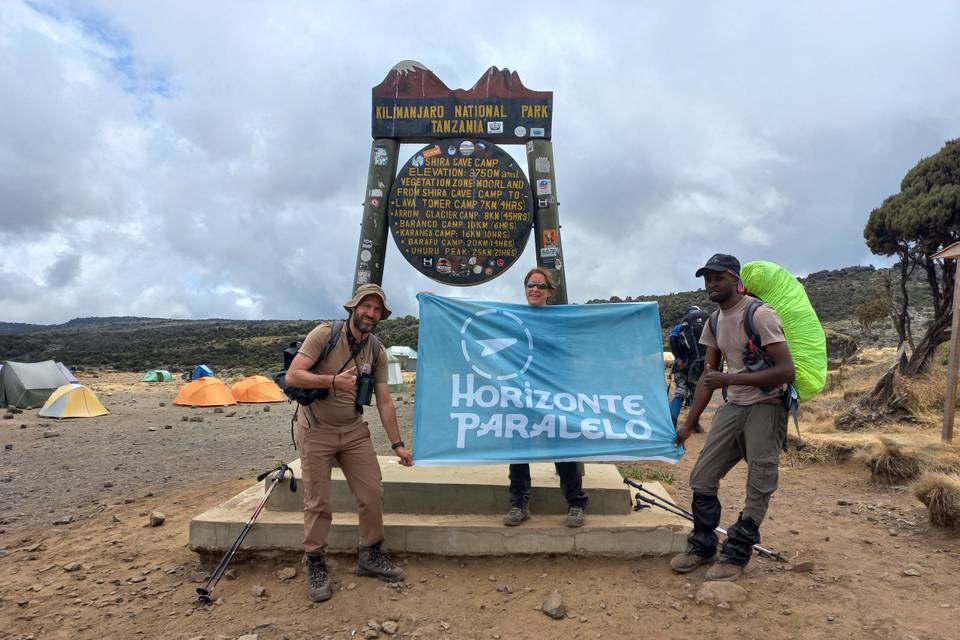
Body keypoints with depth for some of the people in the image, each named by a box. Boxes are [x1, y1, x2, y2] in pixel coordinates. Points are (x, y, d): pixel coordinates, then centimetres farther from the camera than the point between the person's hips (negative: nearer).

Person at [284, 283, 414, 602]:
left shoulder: (377, 351, 0)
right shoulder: (324, 334, -13)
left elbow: (384, 401, 2)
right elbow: (292, 376, -18)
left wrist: (397, 444, 0)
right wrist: (332, 380, -31)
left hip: (354, 431, 4)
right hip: (316, 432, -4)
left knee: (373, 492, 3)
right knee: (317, 503, 1)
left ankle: (370, 554, 23)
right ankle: (316, 564, 21)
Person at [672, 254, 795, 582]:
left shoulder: (759, 314, -16)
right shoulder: (715, 321, 8)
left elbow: (786, 370, -21)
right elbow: (709, 375, 12)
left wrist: (730, 379, -27)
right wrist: (688, 424, 9)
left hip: (766, 407, -7)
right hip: (732, 406, 7)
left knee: (759, 487, 1)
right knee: (701, 478, 6)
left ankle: (735, 555, 16)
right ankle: (701, 546, 23)